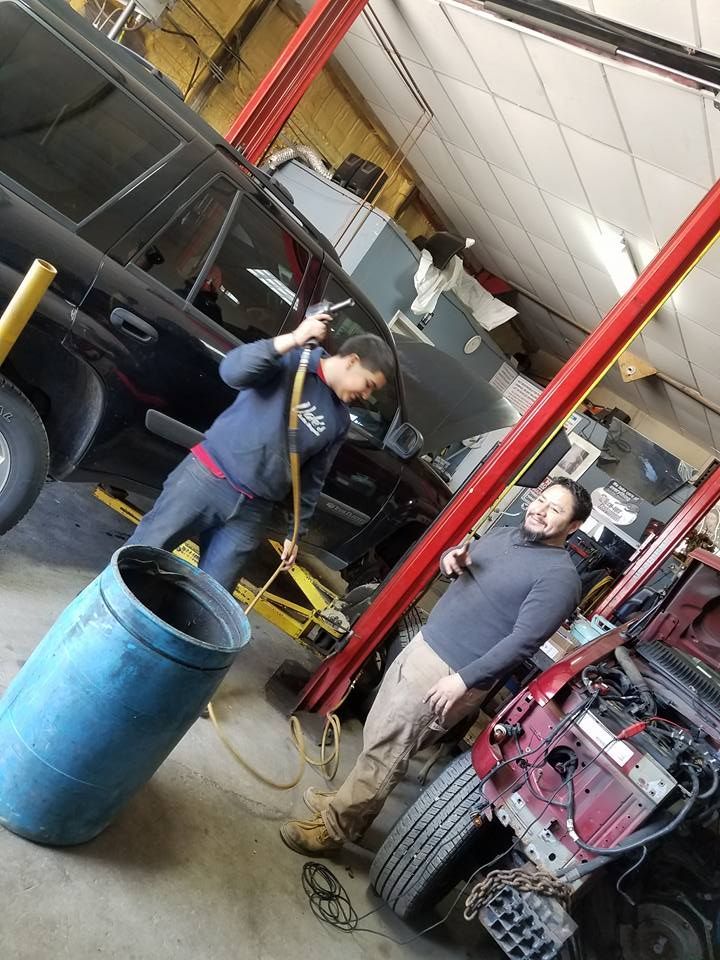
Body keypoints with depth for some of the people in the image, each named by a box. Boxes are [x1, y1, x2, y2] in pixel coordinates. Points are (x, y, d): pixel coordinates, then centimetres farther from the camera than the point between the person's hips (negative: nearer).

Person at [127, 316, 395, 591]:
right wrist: (293, 340, -31)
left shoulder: (339, 421, 9)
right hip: (207, 477, -4)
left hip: (251, 514, 4)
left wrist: (296, 532, 15)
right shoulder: (290, 361, -6)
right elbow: (232, 371, -24)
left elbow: (312, 481, 16)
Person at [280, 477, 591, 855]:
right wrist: (451, 560, -3)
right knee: (379, 734, 19)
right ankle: (349, 802, 39)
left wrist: (464, 680, -23)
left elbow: (523, 640, -20)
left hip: (450, 674, -8)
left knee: (386, 749, 2)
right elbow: (460, 562, 22)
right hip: (422, 645, 8)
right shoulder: (503, 534, 9)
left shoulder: (560, 577, -15)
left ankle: (335, 827, 19)